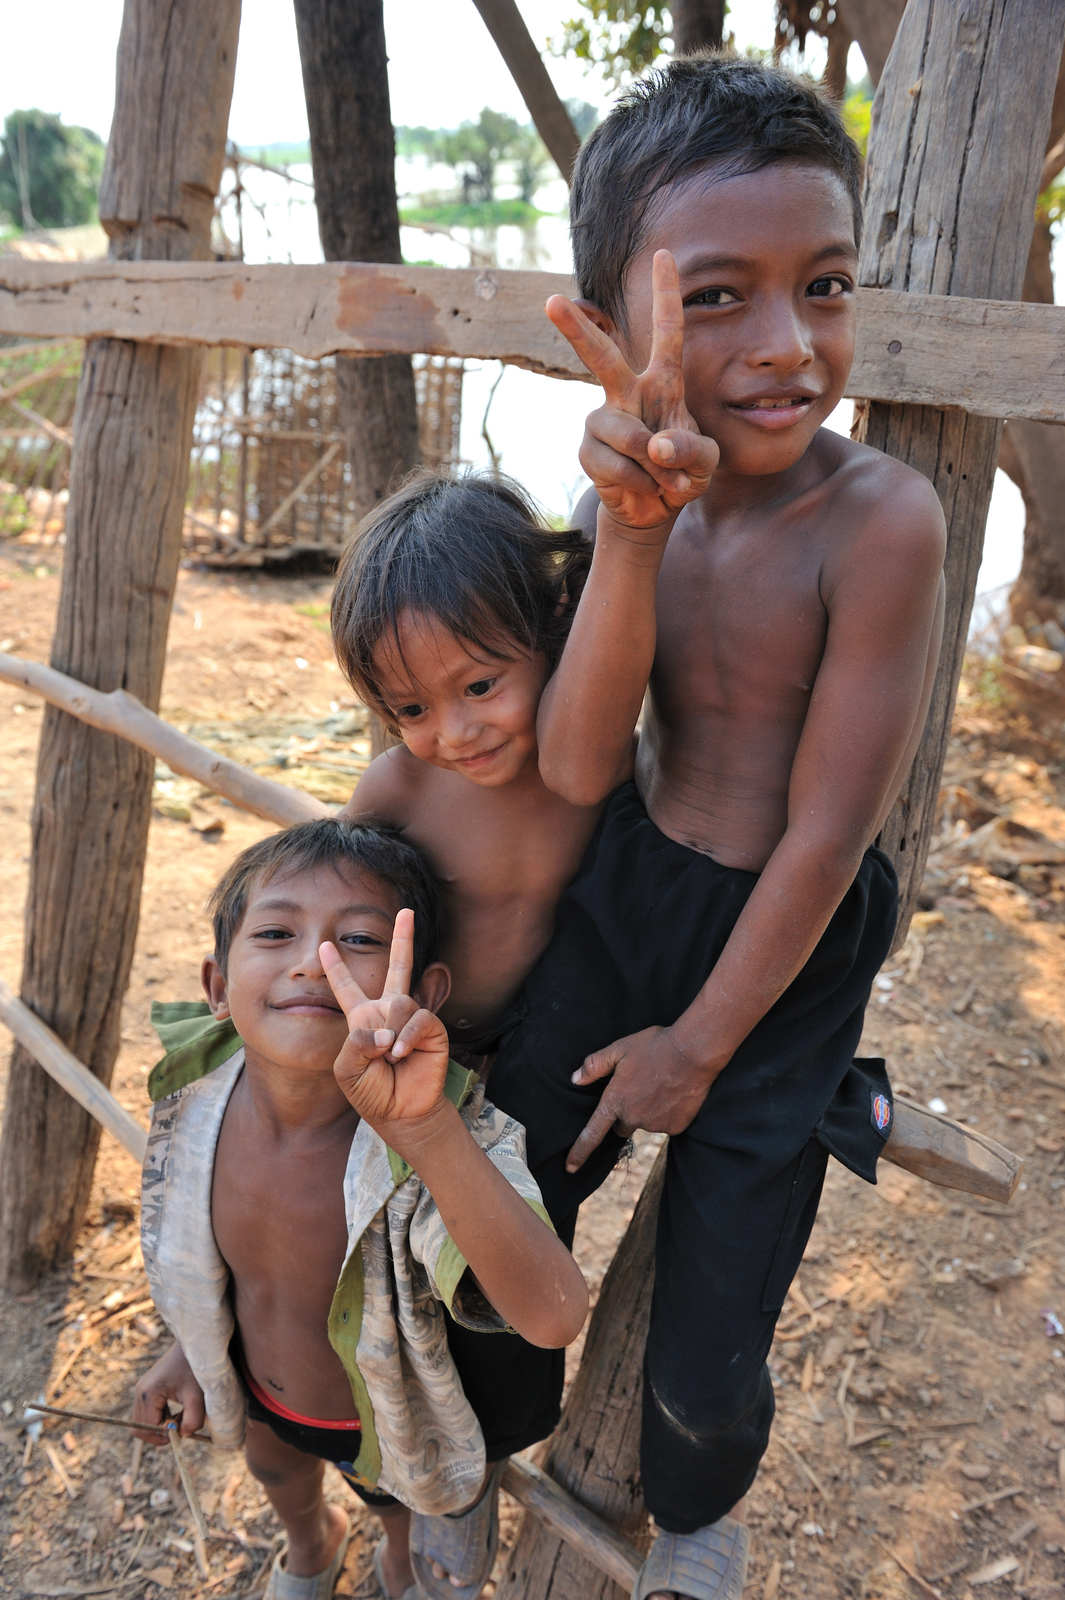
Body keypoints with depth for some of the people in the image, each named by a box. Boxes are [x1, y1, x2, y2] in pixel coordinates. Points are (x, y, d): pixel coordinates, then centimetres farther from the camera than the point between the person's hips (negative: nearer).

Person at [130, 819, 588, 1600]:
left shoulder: (449, 1140, -43)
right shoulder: (196, 1091, -27)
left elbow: (553, 1316, -60)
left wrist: (423, 1127, -70)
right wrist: (190, 1344, 6)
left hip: (389, 1422, -3)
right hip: (257, 1394, 4)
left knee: (395, 1499, 32)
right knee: (277, 1475, 36)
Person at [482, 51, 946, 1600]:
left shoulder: (880, 518, -24)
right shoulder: (633, 492, -8)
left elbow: (826, 831, -19)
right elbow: (576, 767, -18)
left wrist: (700, 1044, -9)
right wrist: (633, 531, -33)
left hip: (781, 952, -3)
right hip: (621, 893, 4)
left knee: (704, 1349, 10)